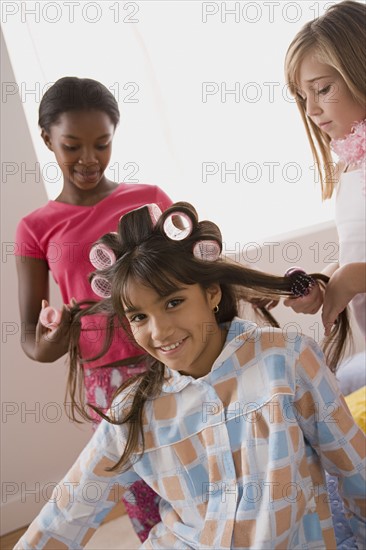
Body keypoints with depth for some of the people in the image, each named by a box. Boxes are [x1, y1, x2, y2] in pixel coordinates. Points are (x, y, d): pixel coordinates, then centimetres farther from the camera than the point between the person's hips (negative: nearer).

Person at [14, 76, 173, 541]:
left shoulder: (151, 199, 5)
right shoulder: (37, 229, 4)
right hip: (105, 381, 0)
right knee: (149, 513, 2)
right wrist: (44, 349, -19)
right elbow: (29, 332, 4)